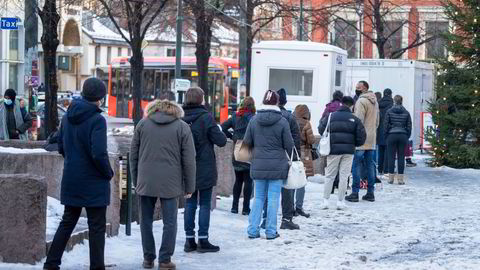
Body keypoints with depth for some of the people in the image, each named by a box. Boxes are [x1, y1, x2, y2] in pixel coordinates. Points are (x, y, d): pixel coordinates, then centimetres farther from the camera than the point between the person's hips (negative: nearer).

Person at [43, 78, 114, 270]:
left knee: (67, 222, 17)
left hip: (71, 180, 7)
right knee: (97, 227, 4)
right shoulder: (97, 120, -18)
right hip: (94, 182, -7)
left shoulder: (68, 117, 4)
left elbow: (61, 147, 11)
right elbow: (99, 154, -23)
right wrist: (109, 173, -8)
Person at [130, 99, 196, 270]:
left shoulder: (143, 124, 7)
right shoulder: (182, 127, 2)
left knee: (146, 221, 12)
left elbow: (133, 155, 9)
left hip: (146, 183, 2)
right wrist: (189, 187, 4)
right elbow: (189, 160, -1)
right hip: (171, 184, -2)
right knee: (169, 222, 5)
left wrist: (136, 181, 16)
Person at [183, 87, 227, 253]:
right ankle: (203, 240, 4)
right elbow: (221, 141, -12)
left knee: (190, 203, 11)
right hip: (205, 169, -4)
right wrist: (219, 132, 7)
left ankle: (190, 240, 13)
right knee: (205, 204, 4)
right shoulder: (205, 118, -14)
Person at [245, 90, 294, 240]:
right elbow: (289, 145, -5)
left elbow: (247, 141, 4)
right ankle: (271, 231, 6)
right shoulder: (282, 122, -10)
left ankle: (253, 230, 10)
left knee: (259, 197, 13)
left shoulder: (254, 120, -1)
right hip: (277, 165, -3)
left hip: (258, 165, 3)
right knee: (273, 198, 4)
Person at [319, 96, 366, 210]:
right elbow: (361, 136, -3)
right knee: (344, 176, 7)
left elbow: (321, 129, 1)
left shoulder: (331, 116, 1)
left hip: (333, 150, 0)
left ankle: (325, 200, 6)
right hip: (348, 151, 0)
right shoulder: (354, 119, 0)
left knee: (329, 176, 9)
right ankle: (340, 202, 7)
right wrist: (354, 144, 16)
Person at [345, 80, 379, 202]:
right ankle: (370, 192, 12)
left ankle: (355, 193, -6)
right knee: (370, 165, 11)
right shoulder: (375, 101, 16)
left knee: (356, 165, -4)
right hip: (371, 140, 8)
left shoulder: (361, 101, -12)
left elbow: (358, 120, -18)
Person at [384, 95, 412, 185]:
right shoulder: (406, 113, 3)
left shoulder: (389, 112, -2)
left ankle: (391, 178, 4)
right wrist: (407, 136, 14)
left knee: (391, 157, 4)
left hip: (392, 136, -1)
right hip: (403, 136, 1)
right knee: (401, 157, 3)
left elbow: (386, 125, 0)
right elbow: (409, 126, 5)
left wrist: (386, 136, 9)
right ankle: (400, 178, 1)